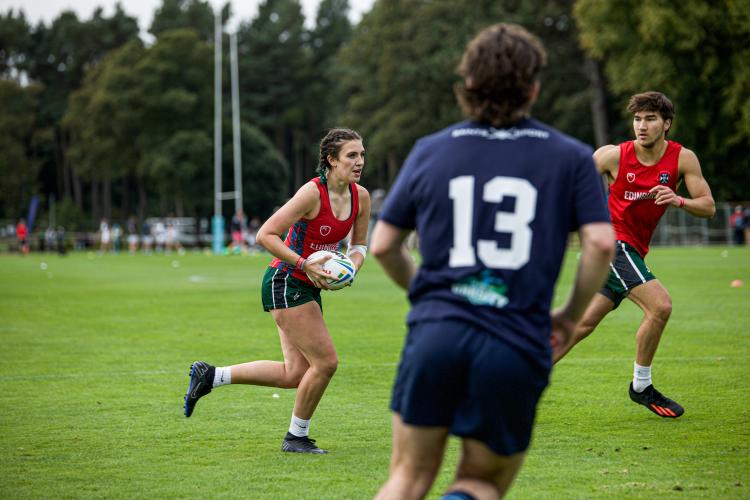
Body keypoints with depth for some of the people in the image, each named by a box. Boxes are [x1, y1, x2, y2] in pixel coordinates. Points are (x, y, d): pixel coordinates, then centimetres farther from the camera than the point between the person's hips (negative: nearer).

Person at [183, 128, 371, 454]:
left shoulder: (361, 197, 2)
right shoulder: (312, 193, -20)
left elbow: (359, 245, 16)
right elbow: (265, 235, -21)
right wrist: (304, 265, -26)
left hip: (308, 288, 8)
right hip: (285, 283, -8)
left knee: (295, 373, 5)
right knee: (326, 361, -9)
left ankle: (209, 376, 16)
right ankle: (296, 437, 9)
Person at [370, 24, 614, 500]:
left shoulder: (430, 151, 11)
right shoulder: (571, 157, 6)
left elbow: (383, 245, 13)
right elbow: (600, 242, -3)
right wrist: (569, 317, 11)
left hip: (436, 334, 1)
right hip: (517, 350, -1)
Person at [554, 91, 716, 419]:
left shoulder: (683, 158, -5)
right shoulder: (613, 155, -12)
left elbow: (708, 207, -7)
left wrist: (678, 201, -25)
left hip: (632, 251, 5)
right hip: (611, 240, -5)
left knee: (586, 323, 9)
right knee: (660, 305, -20)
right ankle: (641, 387, -4)